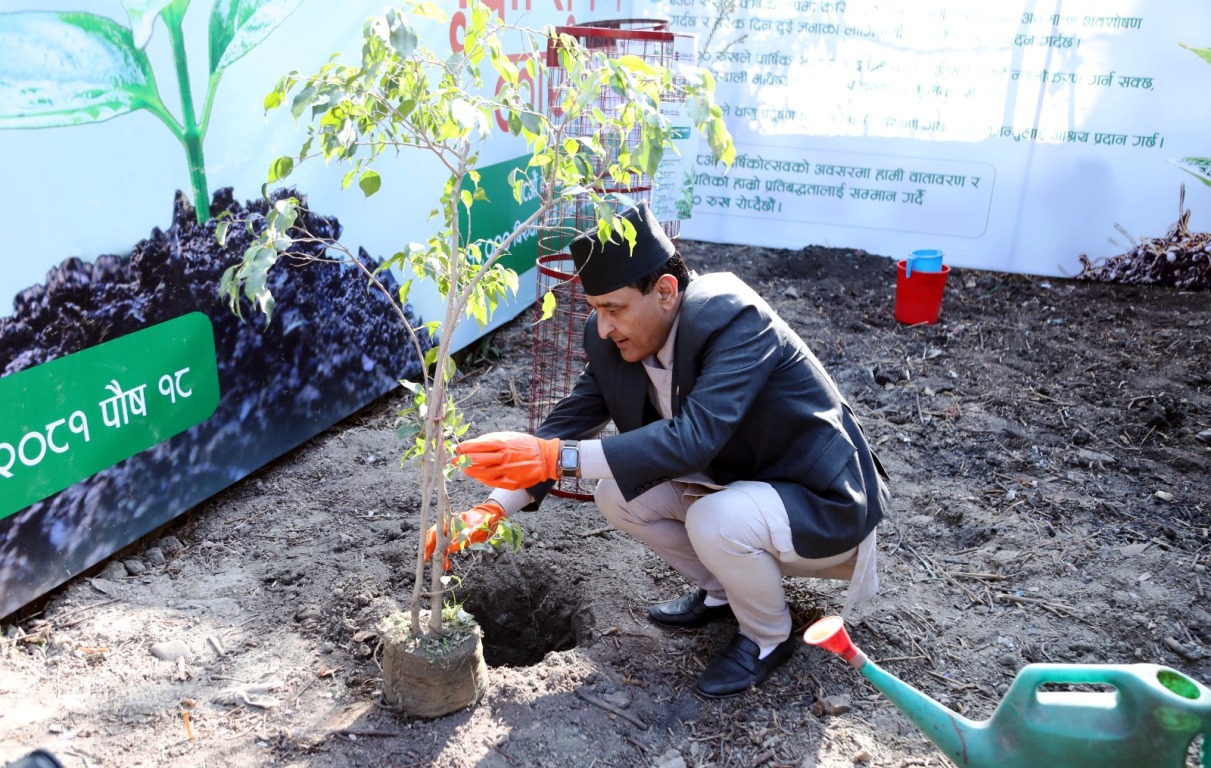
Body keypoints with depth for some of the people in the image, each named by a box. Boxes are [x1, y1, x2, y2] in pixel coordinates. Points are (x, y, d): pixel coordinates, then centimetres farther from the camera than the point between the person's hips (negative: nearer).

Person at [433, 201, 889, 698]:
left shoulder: (735, 321, -31)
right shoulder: (613, 340, -9)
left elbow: (693, 437, -42)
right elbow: (572, 417, -7)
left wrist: (558, 458, -47)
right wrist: (493, 508, -19)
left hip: (825, 505, -7)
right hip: (733, 482, 7)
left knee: (716, 520, -33)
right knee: (617, 493, -6)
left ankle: (768, 637, -1)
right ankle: (721, 590, 16)